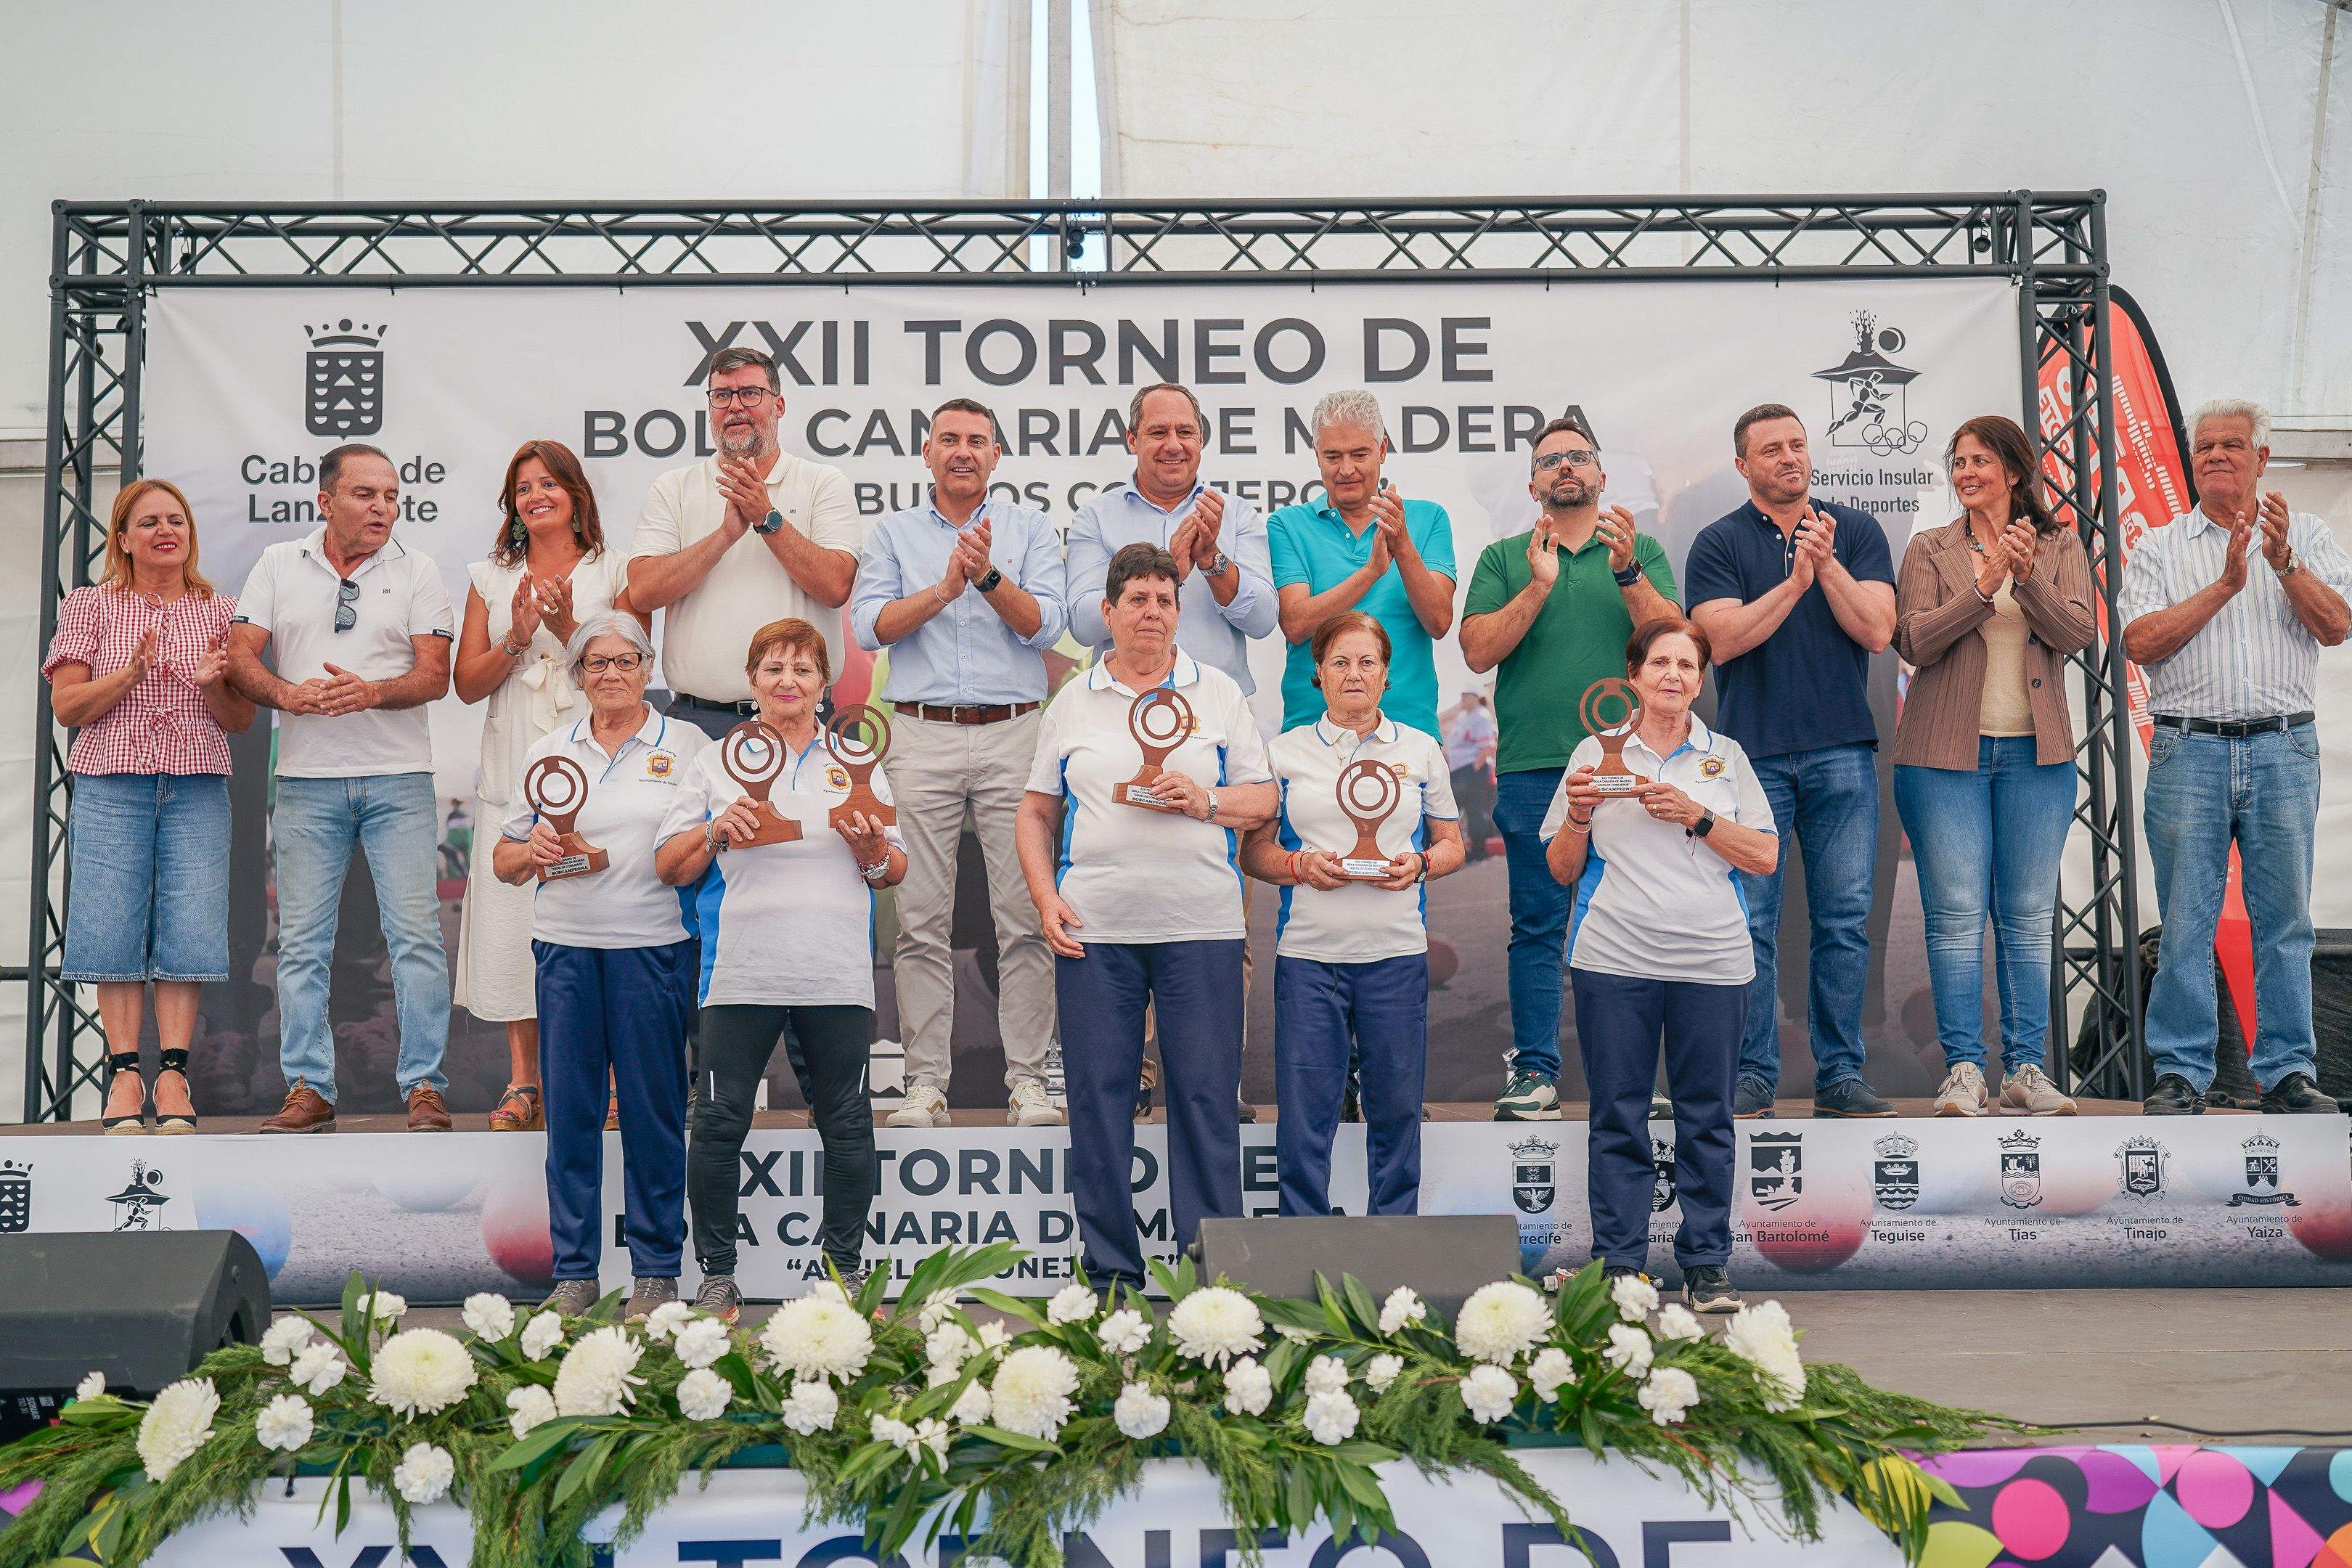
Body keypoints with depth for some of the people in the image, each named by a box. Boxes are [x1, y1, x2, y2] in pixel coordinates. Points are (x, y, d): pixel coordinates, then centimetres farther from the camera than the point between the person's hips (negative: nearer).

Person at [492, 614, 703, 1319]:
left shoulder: (686, 745, 7)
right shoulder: (548, 752, 14)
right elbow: (503, 861, 15)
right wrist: (531, 852, -6)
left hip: (655, 943, -2)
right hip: (565, 944, 2)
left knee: (654, 1105, 0)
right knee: (569, 1107, 3)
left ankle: (657, 1273, 8)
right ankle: (573, 1273, 11)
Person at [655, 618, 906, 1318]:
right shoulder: (717, 762, 11)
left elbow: (896, 872, 14)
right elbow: (670, 868, 8)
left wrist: (874, 853, -7)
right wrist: (714, 835, -9)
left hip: (838, 972, 1)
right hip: (741, 971, -1)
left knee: (846, 1123, 4)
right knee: (719, 1122, -3)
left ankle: (844, 1267, 15)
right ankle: (717, 1276, 7)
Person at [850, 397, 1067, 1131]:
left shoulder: (1030, 529, 12)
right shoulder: (893, 533, 14)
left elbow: (1045, 625, -1)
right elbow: (870, 625, 0)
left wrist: (988, 576, -16)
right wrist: (946, 588, -12)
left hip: (1013, 734, 0)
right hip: (923, 737, 1)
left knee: (1026, 916, -4)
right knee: (923, 917, -1)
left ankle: (1028, 1078, 2)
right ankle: (925, 1081, 5)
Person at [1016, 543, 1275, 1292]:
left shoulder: (1218, 692, 10)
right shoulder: (1073, 702, 12)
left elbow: (1264, 798, 8)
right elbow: (1036, 811, 13)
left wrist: (1206, 802, -11)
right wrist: (1045, 898, 0)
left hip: (1201, 925, -1)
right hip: (1094, 928, 1)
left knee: (1205, 1092, -1)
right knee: (1098, 1095, 2)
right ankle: (1109, 1267, 11)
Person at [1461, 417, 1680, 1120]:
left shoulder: (1642, 552, 14)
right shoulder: (1504, 559, 14)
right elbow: (1479, 652, 1)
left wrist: (1627, 572, -13)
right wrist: (1538, 586, -10)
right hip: (1533, 765, 0)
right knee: (1537, 925, 0)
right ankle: (1535, 1071, 3)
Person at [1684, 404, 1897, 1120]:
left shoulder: (1856, 531, 10)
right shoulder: (1719, 543, 6)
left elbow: (1877, 631, -1)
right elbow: (1723, 638, -7)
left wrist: (1827, 563, -11)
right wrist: (1794, 583, -15)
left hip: (1842, 751, 1)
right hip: (1752, 752, -1)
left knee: (1845, 919, 2)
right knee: (1751, 922, -2)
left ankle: (1840, 1075, 9)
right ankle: (1753, 1076, 5)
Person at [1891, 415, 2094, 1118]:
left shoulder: (2060, 547, 9)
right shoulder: (1931, 551, 7)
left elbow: (2078, 632, -5)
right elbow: (1913, 640, -6)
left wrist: (2028, 578, -21)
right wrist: (1983, 585, -18)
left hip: (2035, 752, 1)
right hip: (1945, 752, -1)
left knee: (2029, 915, 4)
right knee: (1956, 914, -4)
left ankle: (2027, 1069, 9)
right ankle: (1963, 1070, 0)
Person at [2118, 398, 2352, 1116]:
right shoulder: (2160, 547, 11)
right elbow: (2141, 641, -4)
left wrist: (2284, 564, -16)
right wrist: (2225, 585, -9)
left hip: (2284, 751, 1)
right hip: (2188, 752, -1)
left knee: (2285, 917, 2)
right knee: (2185, 921, -2)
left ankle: (2287, 1072, 8)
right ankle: (2181, 1073, 3)